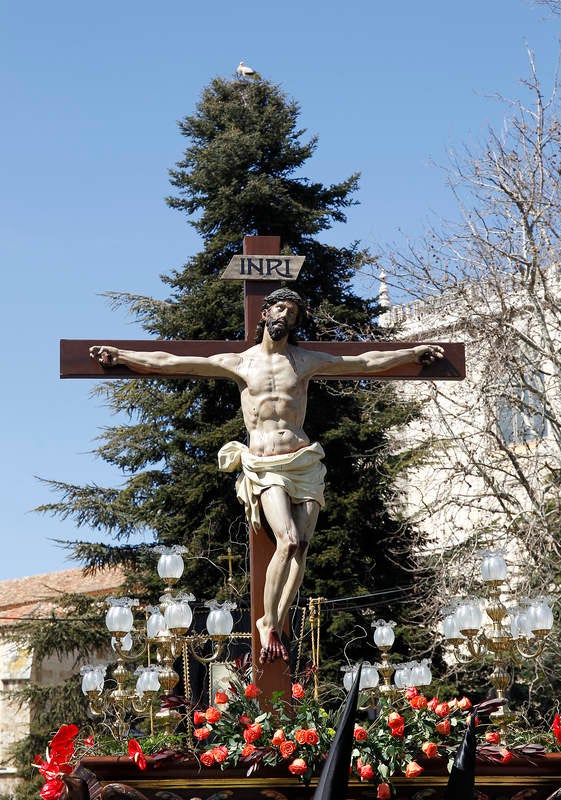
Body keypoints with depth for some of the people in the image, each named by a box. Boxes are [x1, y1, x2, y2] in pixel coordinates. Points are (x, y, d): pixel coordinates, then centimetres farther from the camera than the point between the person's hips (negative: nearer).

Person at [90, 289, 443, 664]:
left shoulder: (307, 361, 15)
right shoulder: (238, 363, 11)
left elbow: (367, 362, 22)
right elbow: (167, 362, 12)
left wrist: (413, 352, 24)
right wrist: (119, 355, 11)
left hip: (304, 463, 2)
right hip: (264, 467, -2)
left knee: (302, 546, -12)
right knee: (288, 541, -23)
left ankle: (275, 625, -3)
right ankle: (269, 624, -11)